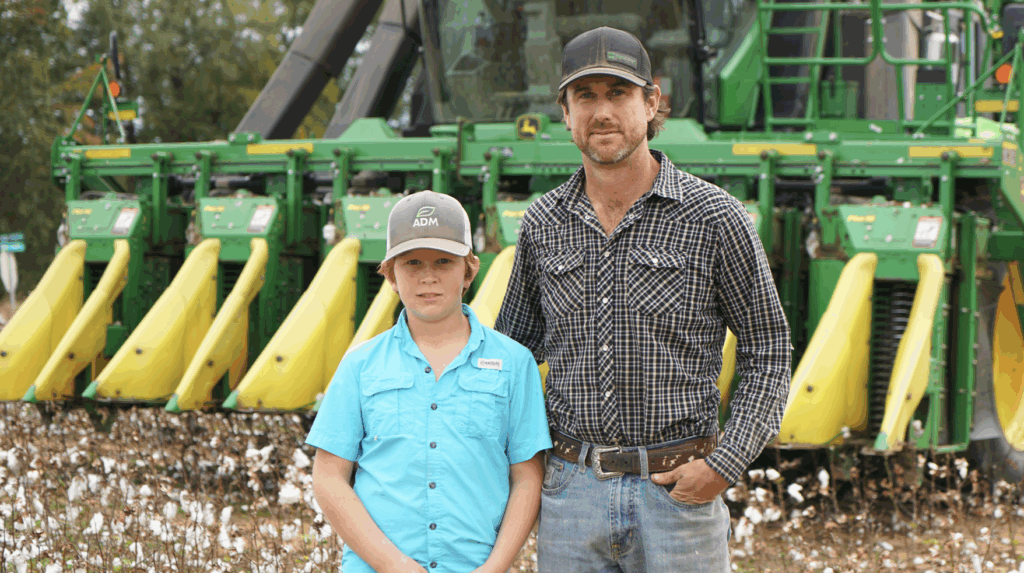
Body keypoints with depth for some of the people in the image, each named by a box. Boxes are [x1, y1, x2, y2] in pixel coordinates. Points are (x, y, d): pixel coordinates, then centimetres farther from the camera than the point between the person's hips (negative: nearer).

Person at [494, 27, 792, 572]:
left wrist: (725, 465, -10)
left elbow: (768, 354, 1)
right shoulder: (542, 224, 6)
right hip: (570, 489, 3)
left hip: (678, 488, -3)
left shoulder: (713, 217, -4)